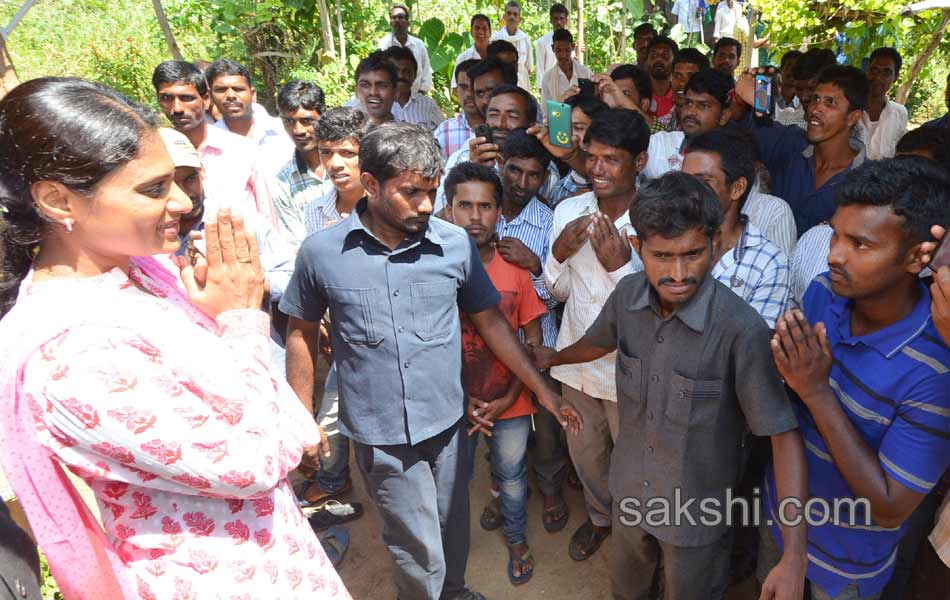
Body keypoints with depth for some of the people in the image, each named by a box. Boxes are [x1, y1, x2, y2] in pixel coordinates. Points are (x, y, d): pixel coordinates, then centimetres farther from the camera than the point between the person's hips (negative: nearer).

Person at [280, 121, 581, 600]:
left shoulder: (455, 244, -7)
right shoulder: (321, 252, -9)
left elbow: (490, 321, 3)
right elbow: (302, 334, 3)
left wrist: (544, 391, 3)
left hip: (447, 422, 2)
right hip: (381, 434, -2)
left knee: (452, 531, 20)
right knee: (421, 553, 7)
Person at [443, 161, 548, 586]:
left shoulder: (516, 269, -9)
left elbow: (533, 339, -3)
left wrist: (509, 398, -10)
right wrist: (461, 399, -12)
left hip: (509, 403, 1)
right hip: (453, 404, -1)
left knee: (511, 477, 20)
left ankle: (517, 540, 47)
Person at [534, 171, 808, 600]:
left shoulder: (740, 329, -31)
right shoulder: (627, 294, -15)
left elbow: (783, 434, -25)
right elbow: (600, 341, 7)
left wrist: (794, 559, -29)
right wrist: (553, 358, 27)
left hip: (697, 514, -4)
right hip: (629, 491, 4)